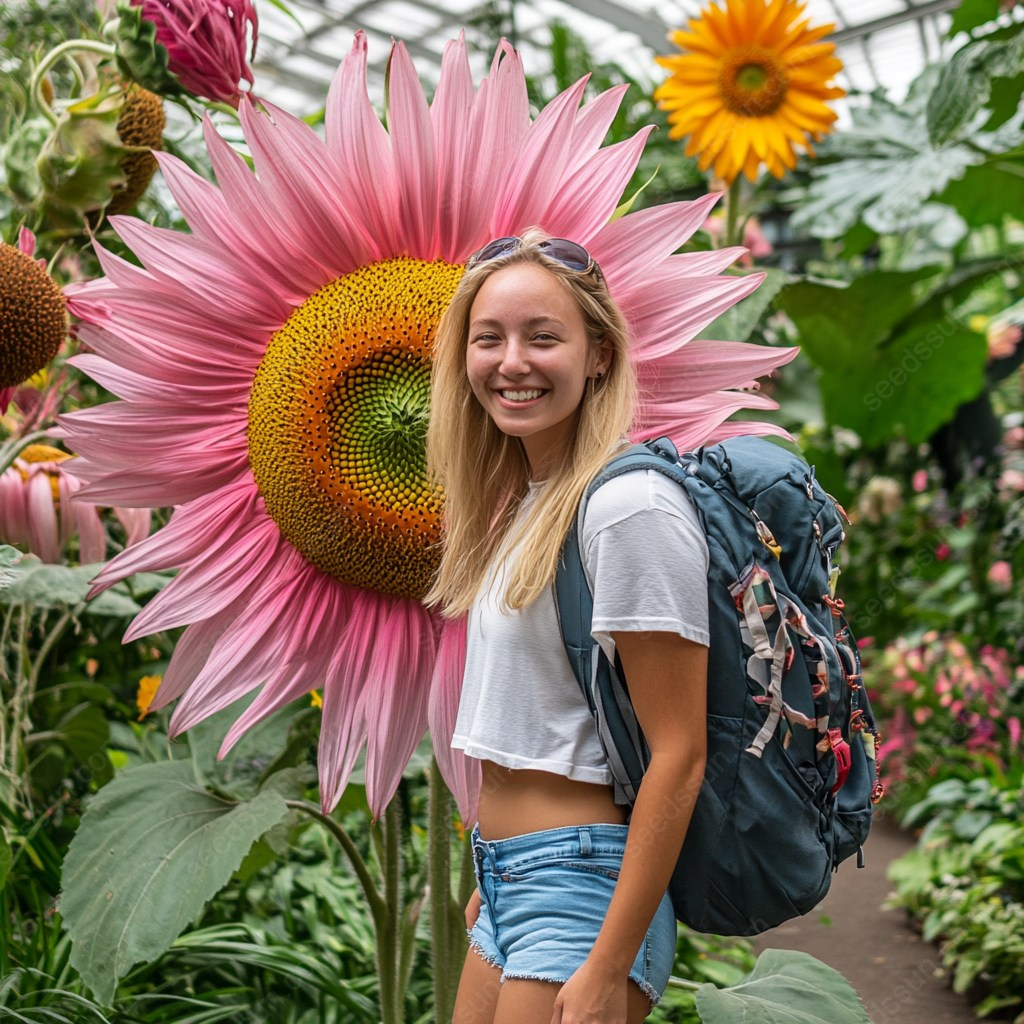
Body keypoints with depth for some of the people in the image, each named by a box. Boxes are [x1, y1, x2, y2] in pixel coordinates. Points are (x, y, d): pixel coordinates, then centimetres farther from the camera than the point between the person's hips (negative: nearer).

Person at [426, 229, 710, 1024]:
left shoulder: (632, 505, -17)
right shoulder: (522, 500, 9)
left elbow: (678, 755, -18)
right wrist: (496, 878, 19)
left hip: (586, 883, -8)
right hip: (514, 882, 8)